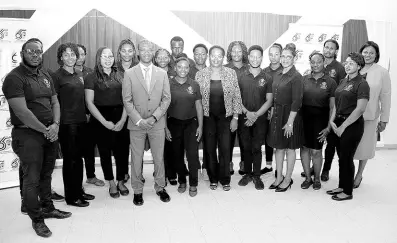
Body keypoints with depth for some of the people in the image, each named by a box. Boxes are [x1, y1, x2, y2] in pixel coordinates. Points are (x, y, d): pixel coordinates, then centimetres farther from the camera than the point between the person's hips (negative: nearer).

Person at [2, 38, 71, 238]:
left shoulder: (45, 76, 11)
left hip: (50, 133, 6)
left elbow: (55, 102, 10)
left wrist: (55, 125, -7)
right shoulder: (14, 78, -12)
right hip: (28, 135, -6)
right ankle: (37, 219, 18)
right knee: (32, 179, 4)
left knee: (46, 175, 18)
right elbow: (21, 111, -19)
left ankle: (47, 208, 35)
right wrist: (45, 130, -15)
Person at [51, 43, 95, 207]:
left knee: (78, 158, 14)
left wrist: (85, 114, 12)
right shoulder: (57, 76, -8)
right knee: (70, 160, 1)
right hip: (67, 123, -7)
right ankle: (71, 197, 13)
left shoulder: (77, 76, 14)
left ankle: (79, 191, 26)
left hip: (81, 122, 7)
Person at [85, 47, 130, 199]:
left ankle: (121, 182, 23)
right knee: (105, 152, 6)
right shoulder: (91, 78, 1)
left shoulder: (120, 76, 8)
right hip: (101, 120, -2)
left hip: (120, 119, 2)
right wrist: (105, 122, -10)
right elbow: (90, 103, -4)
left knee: (122, 151, 3)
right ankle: (111, 184, 22)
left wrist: (123, 120, -7)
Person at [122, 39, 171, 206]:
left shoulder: (162, 73, 6)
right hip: (136, 124, -1)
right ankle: (137, 190, 21)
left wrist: (154, 117, -9)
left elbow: (166, 98, 3)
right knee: (136, 159, 6)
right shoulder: (129, 73, 1)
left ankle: (160, 187, 26)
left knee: (159, 158, 9)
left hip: (157, 123, 1)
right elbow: (127, 100, -2)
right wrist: (139, 120, -12)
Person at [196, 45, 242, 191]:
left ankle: (225, 179, 18)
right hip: (207, 117, 1)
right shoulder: (200, 75, -1)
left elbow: (237, 97, 2)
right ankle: (213, 179, 25)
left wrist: (235, 117, -2)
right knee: (210, 150, 7)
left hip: (225, 117, 0)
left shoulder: (231, 73, 0)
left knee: (225, 149, 0)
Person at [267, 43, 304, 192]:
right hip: (277, 114, 7)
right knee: (278, 147, 13)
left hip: (290, 114, -7)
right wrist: (273, 115, 6)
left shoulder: (296, 77, -12)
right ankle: (279, 177, 26)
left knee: (289, 148, 6)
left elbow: (296, 101, -16)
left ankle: (288, 179, 19)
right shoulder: (277, 75, 9)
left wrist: (290, 122, -19)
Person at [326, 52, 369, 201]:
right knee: (341, 156, 13)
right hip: (339, 123, 7)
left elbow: (360, 109, -17)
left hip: (352, 125, -7)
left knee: (347, 158, 1)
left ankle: (348, 192, 15)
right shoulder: (343, 81, 12)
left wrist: (343, 126, -15)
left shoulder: (362, 84, -10)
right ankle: (341, 187, 27)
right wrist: (332, 121, -1)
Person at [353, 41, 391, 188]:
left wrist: (384, 119, -1)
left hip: (369, 117, -1)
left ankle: (359, 175, 30)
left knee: (364, 146, 10)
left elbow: (385, 97, 0)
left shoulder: (382, 72, -2)